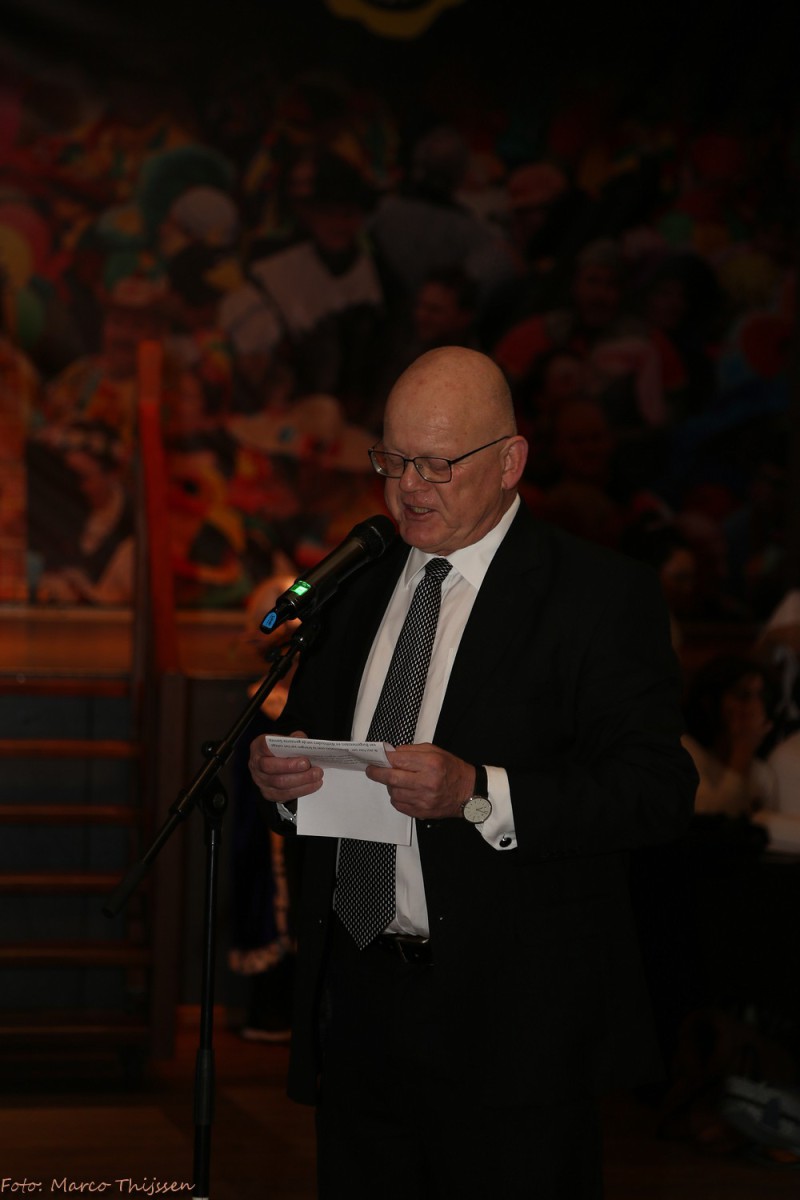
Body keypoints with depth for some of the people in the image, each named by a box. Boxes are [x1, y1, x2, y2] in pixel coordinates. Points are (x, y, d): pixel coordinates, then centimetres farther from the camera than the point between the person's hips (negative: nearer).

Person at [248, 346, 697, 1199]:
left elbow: (655, 792, -13)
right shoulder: (356, 590, 15)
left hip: (516, 1022, -5)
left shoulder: (601, 597, -5)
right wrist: (279, 776, -5)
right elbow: (311, 736, 20)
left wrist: (477, 794, -25)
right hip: (355, 999, 5)